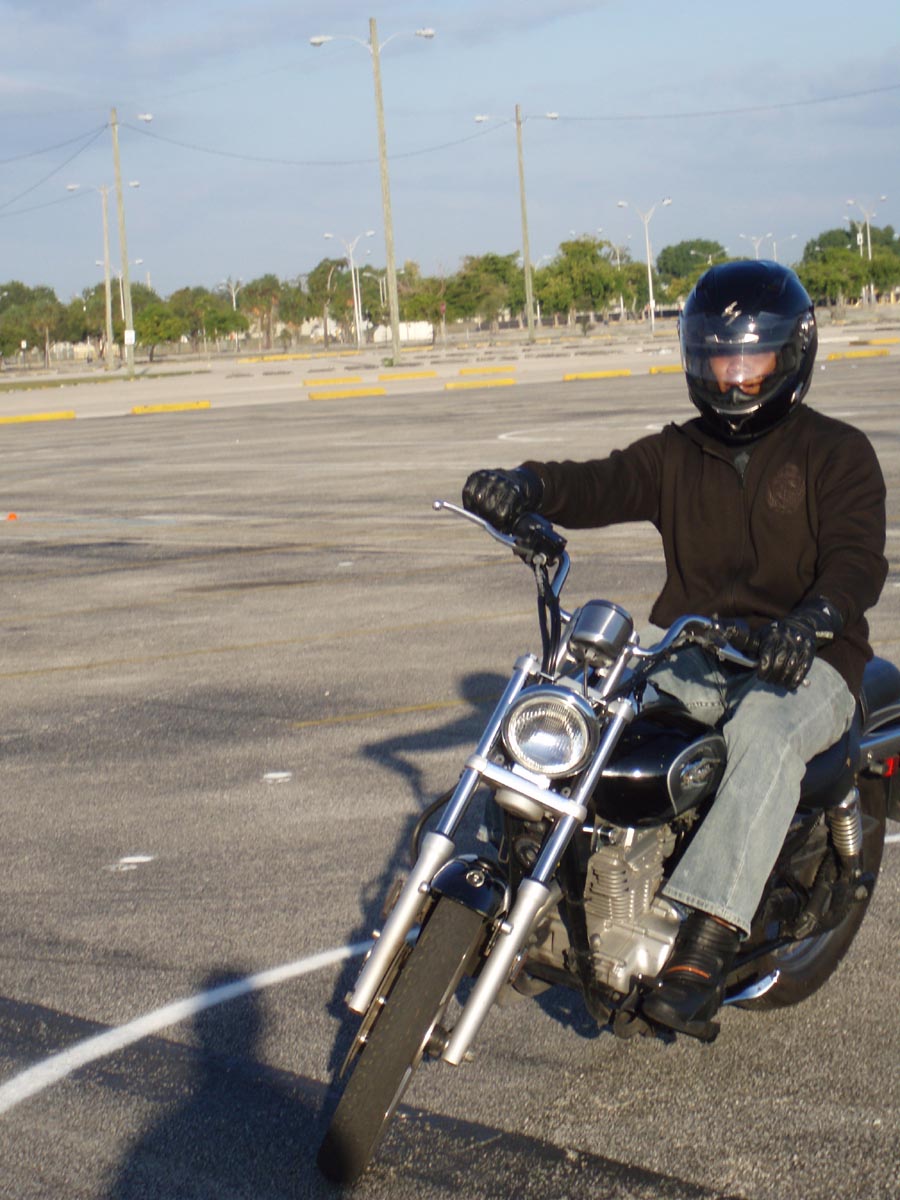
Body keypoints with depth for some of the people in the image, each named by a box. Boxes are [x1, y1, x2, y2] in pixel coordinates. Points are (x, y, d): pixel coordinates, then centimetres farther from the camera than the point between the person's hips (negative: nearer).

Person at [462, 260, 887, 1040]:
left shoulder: (837, 452, 2)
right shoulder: (676, 454, 14)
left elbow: (858, 558, -15)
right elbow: (602, 485, -5)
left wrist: (811, 619, -38)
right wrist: (528, 488, -30)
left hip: (804, 661, -5)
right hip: (692, 656, 5)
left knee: (764, 736, -39)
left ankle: (703, 950, -48)